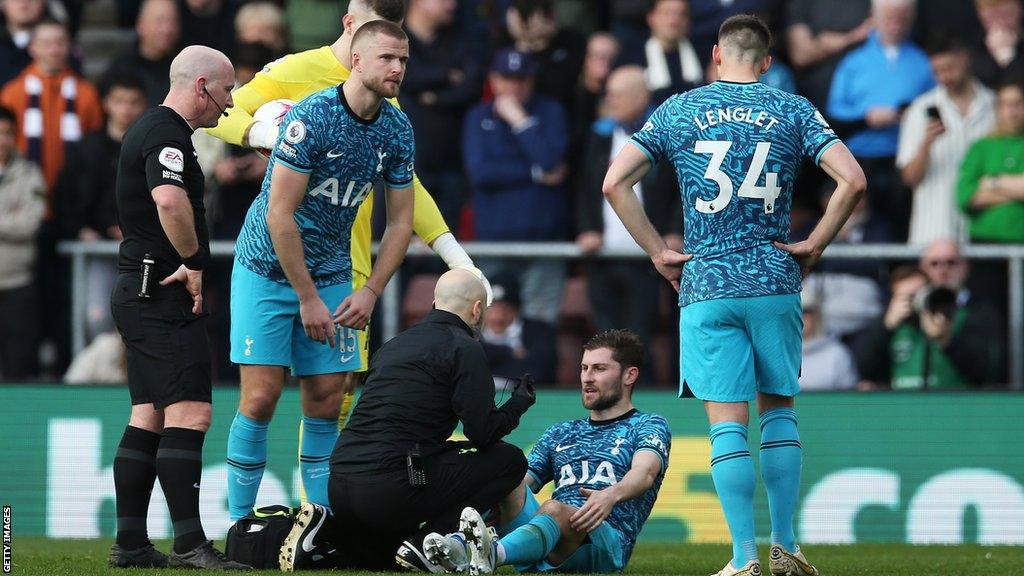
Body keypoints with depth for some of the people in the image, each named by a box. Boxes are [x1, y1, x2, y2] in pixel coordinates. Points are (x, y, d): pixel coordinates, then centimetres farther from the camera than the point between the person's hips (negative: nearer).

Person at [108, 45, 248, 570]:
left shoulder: (148, 130, 19)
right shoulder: (166, 134, -15)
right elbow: (169, 200, -33)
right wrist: (195, 262, -22)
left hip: (137, 290, 11)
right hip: (162, 295, -11)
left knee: (149, 419, 10)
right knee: (189, 413, -14)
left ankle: (130, 544, 10)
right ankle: (189, 543, -18)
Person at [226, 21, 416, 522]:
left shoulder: (397, 130, -2)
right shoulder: (311, 117, -21)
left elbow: (400, 221, 7)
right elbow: (279, 214, -20)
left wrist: (370, 292, -5)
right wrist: (308, 298, -18)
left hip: (331, 273, 5)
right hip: (268, 269, -5)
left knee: (326, 401, 0)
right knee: (261, 396, -10)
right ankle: (239, 528, -2)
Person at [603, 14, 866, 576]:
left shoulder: (679, 110, 5)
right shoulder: (794, 110, 4)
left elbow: (615, 182, 0)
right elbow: (851, 180, -6)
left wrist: (659, 253, 5)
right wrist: (815, 244, 4)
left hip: (707, 284, -1)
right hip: (775, 281, 1)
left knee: (727, 421, -2)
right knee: (777, 408, 14)